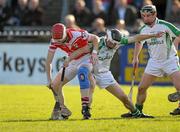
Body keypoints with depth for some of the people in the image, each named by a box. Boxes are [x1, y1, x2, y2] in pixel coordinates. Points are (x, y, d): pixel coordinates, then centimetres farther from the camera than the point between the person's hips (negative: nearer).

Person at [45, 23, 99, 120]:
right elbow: (48, 62, -9)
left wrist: (94, 53, -26)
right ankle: (63, 111, 19)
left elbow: (95, 39, -12)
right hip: (73, 62, 5)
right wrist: (49, 80, -12)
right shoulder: (55, 41, -17)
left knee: (82, 72, -39)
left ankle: (85, 107, -38)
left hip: (86, 58, -5)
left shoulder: (77, 35, -31)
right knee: (55, 85, -2)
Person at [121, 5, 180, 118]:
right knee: (142, 87, 3)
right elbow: (139, 42, 22)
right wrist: (135, 57, 19)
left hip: (170, 59, -5)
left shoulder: (165, 25, -15)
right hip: (154, 61, 5)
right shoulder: (144, 30, 3)